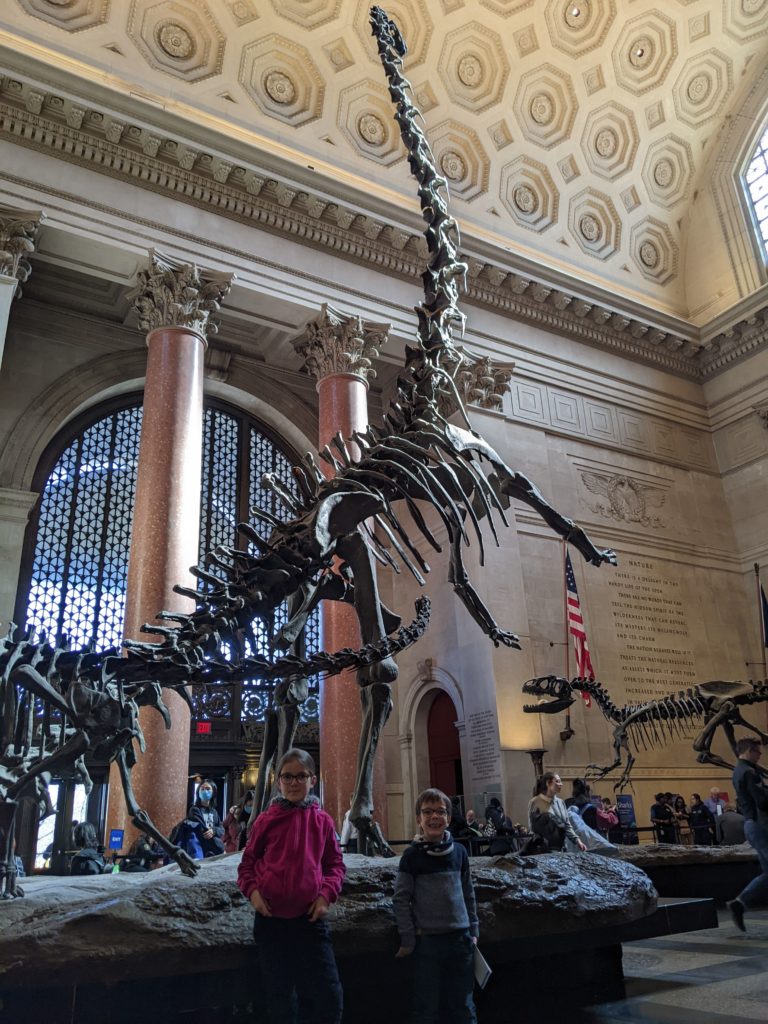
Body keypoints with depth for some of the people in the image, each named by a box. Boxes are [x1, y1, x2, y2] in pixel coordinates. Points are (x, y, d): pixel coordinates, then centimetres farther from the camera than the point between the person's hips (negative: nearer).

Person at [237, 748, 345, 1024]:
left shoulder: (322, 821, 1)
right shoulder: (266, 820, -1)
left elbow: (335, 863, 8)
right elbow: (248, 861, 7)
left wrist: (327, 893, -8)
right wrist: (252, 890, -10)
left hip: (310, 918, 0)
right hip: (271, 919, 0)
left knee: (328, 998, 2)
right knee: (277, 999, 14)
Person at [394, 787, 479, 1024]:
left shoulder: (459, 851, 3)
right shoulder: (412, 855, -7)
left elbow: (468, 894, 12)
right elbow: (401, 899, -6)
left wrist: (473, 930, 10)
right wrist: (407, 940, -8)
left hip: (461, 938, 3)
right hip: (427, 940, -3)